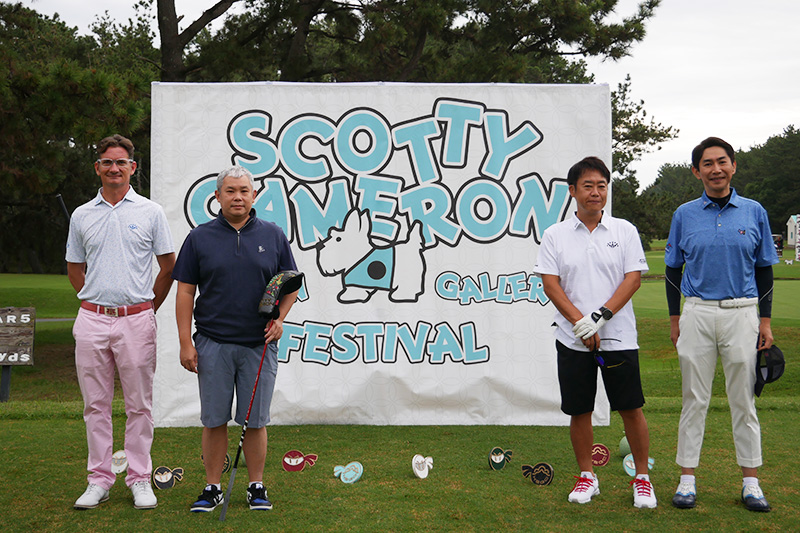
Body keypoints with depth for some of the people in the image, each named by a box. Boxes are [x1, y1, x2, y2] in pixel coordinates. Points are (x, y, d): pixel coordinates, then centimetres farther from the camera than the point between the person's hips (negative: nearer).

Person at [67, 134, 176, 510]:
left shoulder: (151, 212, 3)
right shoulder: (82, 215, 10)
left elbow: (168, 266, 8)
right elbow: (74, 269, 19)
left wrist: (148, 306, 8)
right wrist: (96, 302, 13)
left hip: (136, 320, -2)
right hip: (92, 320, 2)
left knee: (139, 405, 2)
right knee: (96, 404, 7)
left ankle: (140, 480, 12)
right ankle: (99, 479, 16)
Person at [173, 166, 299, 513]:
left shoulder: (273, 236, 7)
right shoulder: (199, 238, 4)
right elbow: (185, 291, 3)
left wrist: (279, 318, -5)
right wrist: (185, 343, -3)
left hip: (259, 344, 0)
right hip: (212, 344, 0)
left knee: (255, 420, 6)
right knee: (214, 420, 4)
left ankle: (257, 486, 18)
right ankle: (213, 488, 16)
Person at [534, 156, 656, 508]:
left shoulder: (624, 231, 4)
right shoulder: (555, 235, 4)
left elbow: (633, 278, -3)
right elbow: (550, 284, -2)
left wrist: (601, 316, -14)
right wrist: (580, 322, -13)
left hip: (619, 337, 0)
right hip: (573, 339, 1)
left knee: (631, 409, 2)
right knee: (579, 411, 7)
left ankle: (642, 478, 17)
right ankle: (587, 476, 23)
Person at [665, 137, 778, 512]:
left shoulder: (754, 212, 4)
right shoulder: (684, 214, 4)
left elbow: (764, 269, 8)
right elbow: (673, 269, 9)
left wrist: (765, 321, 4)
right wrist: (674, 319, 6)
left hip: (742, 313, 0)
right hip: (697, 314, 0)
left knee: (744, 400, 6)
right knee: (694, 399, 5)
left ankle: (751, 481, 15)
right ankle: (687, 479, 12)